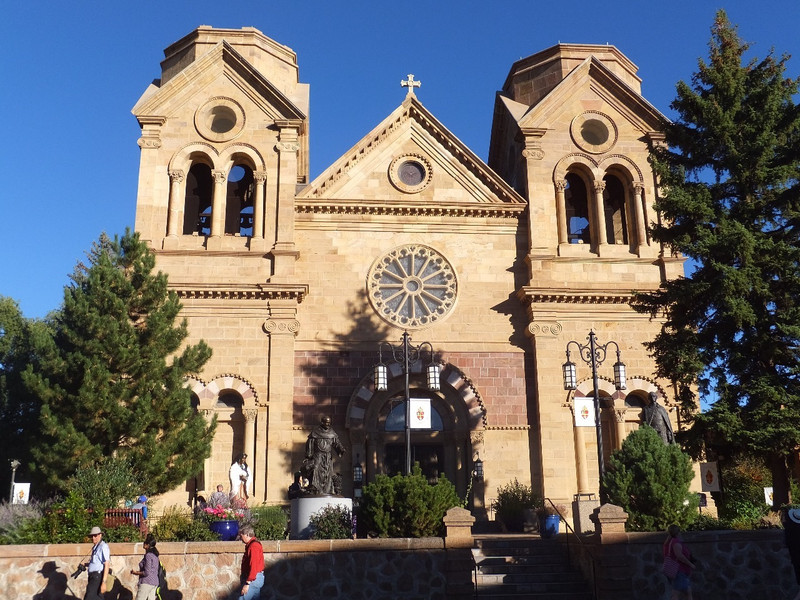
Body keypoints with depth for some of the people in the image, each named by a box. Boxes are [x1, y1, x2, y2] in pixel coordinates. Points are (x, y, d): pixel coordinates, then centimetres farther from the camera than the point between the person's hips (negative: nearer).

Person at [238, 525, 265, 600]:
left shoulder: (253, 546, -17)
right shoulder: (250, 545, 15)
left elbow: (253, 566, -23)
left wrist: (247, 583, -23)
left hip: (253, 579, -10)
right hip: (255, 578, 10)